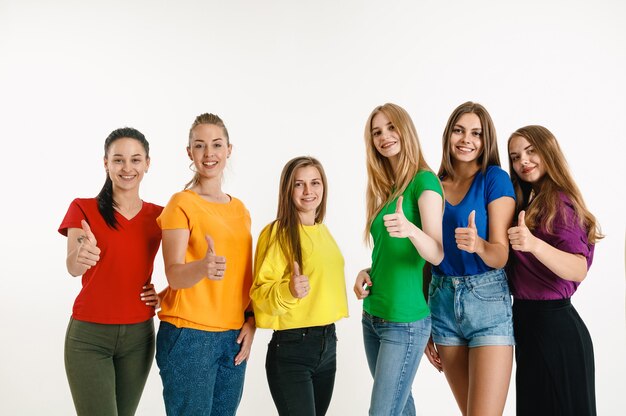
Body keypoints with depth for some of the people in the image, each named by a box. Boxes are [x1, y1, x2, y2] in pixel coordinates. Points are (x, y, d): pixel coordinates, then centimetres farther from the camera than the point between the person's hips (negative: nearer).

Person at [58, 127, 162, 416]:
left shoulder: (159, 216, 3)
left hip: (139, 335, 3)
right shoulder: (83, 208, -4)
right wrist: (80, 256, -43)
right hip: (89, 336, -3)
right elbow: (73, 267, -19)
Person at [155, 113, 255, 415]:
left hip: (234, 338, 6)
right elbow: (174, 275, -16)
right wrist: (203, 267, -37)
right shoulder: (181, 204, -6)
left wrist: (250, 321, 2)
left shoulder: (240, 209, 13)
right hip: (189, 335, -6)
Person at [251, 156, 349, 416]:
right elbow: (260, 295, -15)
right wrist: (289, 290, -32)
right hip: (290, 349, -7)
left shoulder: (323, 231, 10)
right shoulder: (277, 232, -12)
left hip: (328, 344, 7)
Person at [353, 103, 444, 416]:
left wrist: (410, 229, -40)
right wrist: (367, 272, -1)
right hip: (372, 316, 8)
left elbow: (437, 254, -21)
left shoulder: (424, 181, -11)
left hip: (405, 320, -7)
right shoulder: (384, 188, 11)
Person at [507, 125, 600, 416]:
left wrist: (534, 244, -43)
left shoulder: (559, 201, -15)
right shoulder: (527, 200, 11)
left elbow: (579, 270, -28)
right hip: (528, 321, 9)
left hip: (554, 325, -9)